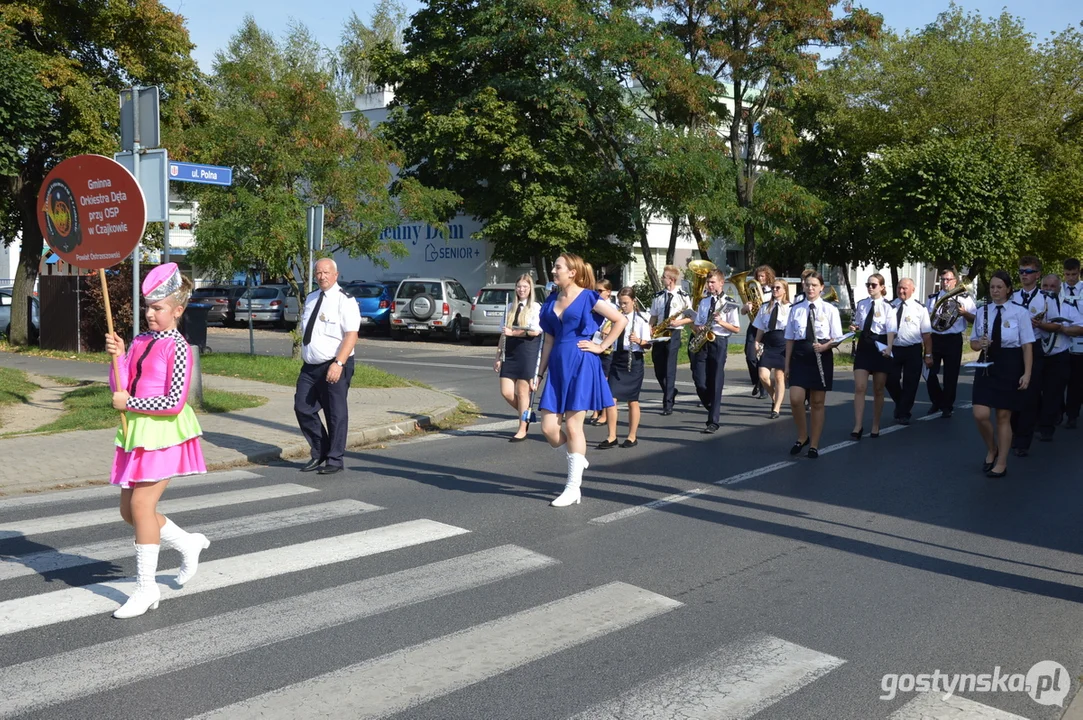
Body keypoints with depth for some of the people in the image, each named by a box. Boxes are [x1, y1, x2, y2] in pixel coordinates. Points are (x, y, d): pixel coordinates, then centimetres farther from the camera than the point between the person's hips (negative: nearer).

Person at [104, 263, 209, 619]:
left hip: (165, 433, -8)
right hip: (138, 432, 8)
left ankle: (146, 587, 1)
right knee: (129, 511, 11)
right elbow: (120, 389, 6)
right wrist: (118, 356, -8)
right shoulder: (140, 341, 11)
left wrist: (130, 403, -12)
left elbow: (174, 402, -17)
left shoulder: (178, 347, -10)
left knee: (141, 505, -11)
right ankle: (188, 543, 32)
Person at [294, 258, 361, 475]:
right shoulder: (311, 299, 13)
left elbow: (351, 335, -17)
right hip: (310, 367, 7)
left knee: (335, 414, 1)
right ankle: (319, 453, 23)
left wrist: (338, 363, -26)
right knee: (303, 409, 7)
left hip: (334, 367, -7)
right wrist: (304, 357, 18)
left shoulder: (344, 300, -10)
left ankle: (334, 460, 13)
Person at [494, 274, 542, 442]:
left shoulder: (536, 308, -2)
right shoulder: (509, 308, 12)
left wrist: (512, 332, -12)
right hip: (510, 353, 5)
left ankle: (522, 430, 9)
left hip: (528, 353, -5)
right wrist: (498, 356, 10)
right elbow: (503, 333, 13)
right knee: (506, 392, 1)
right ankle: (526, 414, 27)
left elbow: (535, 331, -15)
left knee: (522, 392, -1)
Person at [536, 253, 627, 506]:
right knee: (548, 427, 0)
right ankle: (577, 460, 27)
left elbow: (620, 320, -2)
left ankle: (573, 488, 6)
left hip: (581, 365, -6)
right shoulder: (551, 301, 12)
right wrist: (539, 373, 12)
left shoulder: (588, 297, -4)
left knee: (573, 426, -3)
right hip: (558, 366, 6)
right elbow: (549, 340, 15)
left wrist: (602, 346, -6)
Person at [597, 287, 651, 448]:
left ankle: (632, 437, 19)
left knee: (632, 400, 6)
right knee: (611, 398, -5)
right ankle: (612, 437, 2)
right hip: (617, 359, 4)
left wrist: (638, 341, -27)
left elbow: (648, 343, -9)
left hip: (633, 361, -4)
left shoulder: (640, 320, -4)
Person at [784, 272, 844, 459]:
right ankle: (802, 437, 15)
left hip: (822, 358, -1)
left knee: (817, 403, 5)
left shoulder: (830, 309, -1)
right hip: (799, 357, 1)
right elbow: (790, 338, 8)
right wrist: (787, 364, 7)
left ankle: (814, 445, 16)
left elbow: (837, 338, -1)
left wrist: (825, 346, -21)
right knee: (795, 400, -10)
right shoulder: (796, 309, 5)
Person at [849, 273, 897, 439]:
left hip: (880, 346, -3)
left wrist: (889, 347, -32)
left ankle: (875, 425, 20)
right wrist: (854, 327, -5)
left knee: (878, 390, 8)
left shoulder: (887, 306, -7)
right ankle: (858, 426, -4)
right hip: (863, 346, 3)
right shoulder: (861, 304, 6)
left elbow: (891, 330, -16)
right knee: (859, 388, -6)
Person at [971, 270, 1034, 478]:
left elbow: (1027, 345, -5)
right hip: (987, 365, 3)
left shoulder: (1020, 312, -5)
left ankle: (1001, 463, 15)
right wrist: (980, 344, -12)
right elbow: (973, 342, 12)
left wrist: (1027, 373, -11)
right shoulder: (982, 312, 5)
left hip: (1010, 366, -3)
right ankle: (991, 449, 20)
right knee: (981, 415, -8)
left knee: (1003, 416, 3)